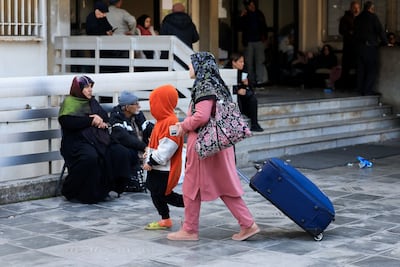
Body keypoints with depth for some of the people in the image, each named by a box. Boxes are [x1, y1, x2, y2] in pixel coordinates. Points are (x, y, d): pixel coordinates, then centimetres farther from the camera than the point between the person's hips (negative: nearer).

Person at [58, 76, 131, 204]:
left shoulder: (92, 102, 23)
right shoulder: (69, 102, 2)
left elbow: (105, 116, 21)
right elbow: (67, 121, -15)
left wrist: (100, 120, -4)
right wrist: (91, 120, -12)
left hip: (98, 140, 7)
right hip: (77, 141, -7)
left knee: (121, 153, -14)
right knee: (90, 157, -36)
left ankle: (111, 187, -5)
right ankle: (71, 192, -19)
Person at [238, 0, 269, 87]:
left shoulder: (259, 14, 11)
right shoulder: (244, 15, 5)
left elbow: (264, 27, 19)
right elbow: (240, 27, -3)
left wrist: (264, 37, 9)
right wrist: (241, 17, -14)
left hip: (259, 41, 0)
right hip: (248, 42, 0)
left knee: (260, 60, -11)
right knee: (249, 63, 2)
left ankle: (260, 80, -17)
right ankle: (252, 81, 8)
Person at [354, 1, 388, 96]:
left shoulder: (357, 18, 13)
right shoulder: (373, 17, -7)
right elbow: (380, 30, -8)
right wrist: (385, 42, 1)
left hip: (359, 45, 7)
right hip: (370, 46, -7)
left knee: (361, 69, 11)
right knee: (372, 69, -4)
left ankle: (360, 88, 13)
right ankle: (367, 90, -7)